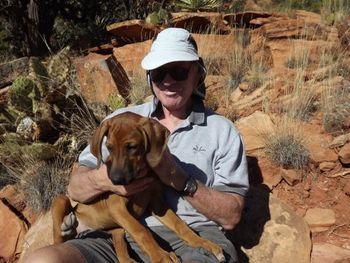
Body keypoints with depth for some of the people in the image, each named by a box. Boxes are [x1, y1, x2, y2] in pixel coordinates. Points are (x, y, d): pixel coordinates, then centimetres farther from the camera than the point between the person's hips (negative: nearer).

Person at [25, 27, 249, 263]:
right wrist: (102, 180, -14)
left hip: (194, 238, -1)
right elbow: (75, 188, 10)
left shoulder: (222, 131, 7)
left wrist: (179, 180, -14)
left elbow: (231, 216, 2)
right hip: (121, 235, 2)